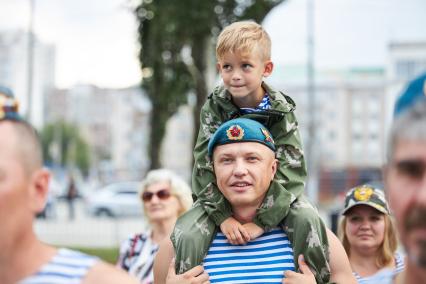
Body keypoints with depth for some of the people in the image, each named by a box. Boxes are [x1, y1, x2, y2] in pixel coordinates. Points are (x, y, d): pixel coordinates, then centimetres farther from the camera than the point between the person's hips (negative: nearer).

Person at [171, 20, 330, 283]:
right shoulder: (214, 108, -10)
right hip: (222, 195, 1)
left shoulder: (282, 110, -13)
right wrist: (223, 216, -26)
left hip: (274, 192, -1)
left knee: (307, 220, -28)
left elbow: (289, 170, -19)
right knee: (186, 235, -23)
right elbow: (204, 166, -15)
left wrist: (262, 221, -28)